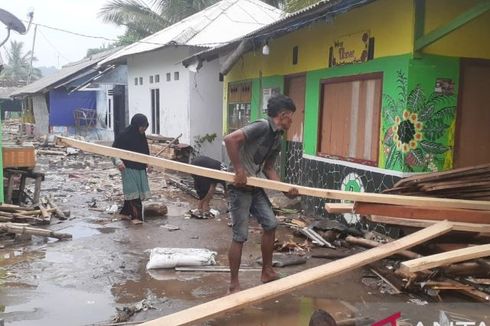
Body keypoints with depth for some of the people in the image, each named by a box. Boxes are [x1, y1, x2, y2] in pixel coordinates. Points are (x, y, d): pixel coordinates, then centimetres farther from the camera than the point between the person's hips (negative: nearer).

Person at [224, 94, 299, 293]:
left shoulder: (277, 140, 10)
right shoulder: (262, 127, -19)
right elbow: (230, 139, -28)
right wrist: (239, 170, -24)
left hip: (255, 186, 9)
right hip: (240, 187, -9)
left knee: (270, 225, 11)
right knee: (240, 236, -3)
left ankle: (267, 272, 27)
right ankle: (234, 284, 11)